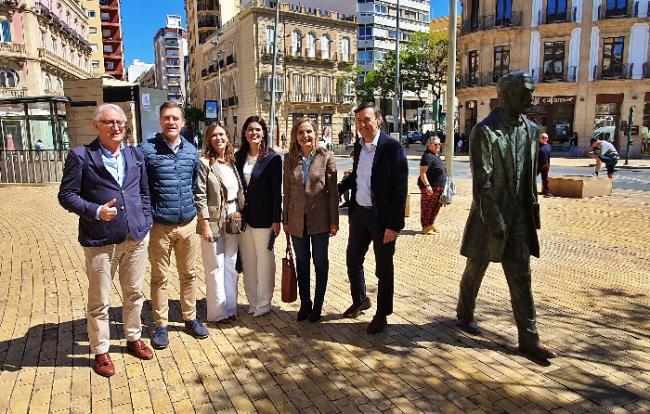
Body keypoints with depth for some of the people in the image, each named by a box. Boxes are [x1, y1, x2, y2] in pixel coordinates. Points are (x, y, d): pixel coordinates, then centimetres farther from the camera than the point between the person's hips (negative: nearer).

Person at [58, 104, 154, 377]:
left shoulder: (135, 155, 10)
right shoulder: (80, 156, -4)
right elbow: (66, 195, -5)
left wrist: (145, 222, 6)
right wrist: (96, 211, -18)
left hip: (136, 238, 4)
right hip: (100, 241, -4)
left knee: (134, 293, 16)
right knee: (99, 301, 7)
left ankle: (134, 338, 35)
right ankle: (101, 351, 24)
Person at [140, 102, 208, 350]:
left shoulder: (191, 151, 7)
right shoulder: (147, 150, -8)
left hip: (187, 223, 4)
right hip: (159, 225, -4)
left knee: (189, 274, 14)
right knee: (160, 277, 8)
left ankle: (190, 318, 30)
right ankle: (161, 325, 22)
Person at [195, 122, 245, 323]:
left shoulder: (233, 162, 11)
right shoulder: (204, 163, -7)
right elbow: (200, 196, -11)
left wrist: (240, 214, 8)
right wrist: (205, 224, -15)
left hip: (233, 220, 6)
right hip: (213, 221, -5)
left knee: (232, 266, 12)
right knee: (216, 267, 3)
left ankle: (230, 307, 24)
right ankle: (218, 312, 15)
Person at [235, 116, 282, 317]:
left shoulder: (272, 158, -5)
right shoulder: (238, 157, 7)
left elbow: (277, 191, -7)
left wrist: (276, 219, -9)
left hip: (263, 217, -4)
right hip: (243, 217, 4)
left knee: (264, 261, 5)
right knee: (248, 261, 11)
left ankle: (263, 303, 19)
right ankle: (253, 301, 25)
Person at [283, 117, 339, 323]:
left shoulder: (326, 157, -4)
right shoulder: (290, 159, 3)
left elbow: (333, 191, -4)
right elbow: (287, 191, 7)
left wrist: (334, 221, -6)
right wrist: (285, 220, 6)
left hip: (320, 219, -2)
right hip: (297, 219, 3)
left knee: (320, 261, 9)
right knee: (302, 263, 13)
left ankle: (318, 305, 24)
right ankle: (304, 303, 28)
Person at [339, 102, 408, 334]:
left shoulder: (392, 147, -14)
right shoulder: (358, 145, 7)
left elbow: (400, 189, -16)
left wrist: (394, 225, -19)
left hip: (382, 217, -6)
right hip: (359, 213, 7)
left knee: (383, 268, 8)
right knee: (353, 260, 17)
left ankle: (382, 314, 25)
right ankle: (360, 301, 40)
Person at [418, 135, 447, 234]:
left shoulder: (436, 155, 15)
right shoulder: (427, 156, -16)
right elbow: (422, 173, -21)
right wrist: (427, 185, -28)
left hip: (438, 188, 10)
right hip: (430, 187, -10)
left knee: (436, 207, 16)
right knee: (427, 207, -1)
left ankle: (430, 224, 29)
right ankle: (425, 227, 7)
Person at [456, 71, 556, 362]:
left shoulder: (531, 130, 8)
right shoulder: (484, 131, -13)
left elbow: (531, 175, 13)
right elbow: (481, 181, -17)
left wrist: (533, 211, 11)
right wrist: (494, 220, -20)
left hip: (519, 217, 6)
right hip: (490, 215, -5)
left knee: (521, 278, 7)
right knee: (475, 270, 12)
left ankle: (528, 339, 14)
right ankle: (465, 314, 36)